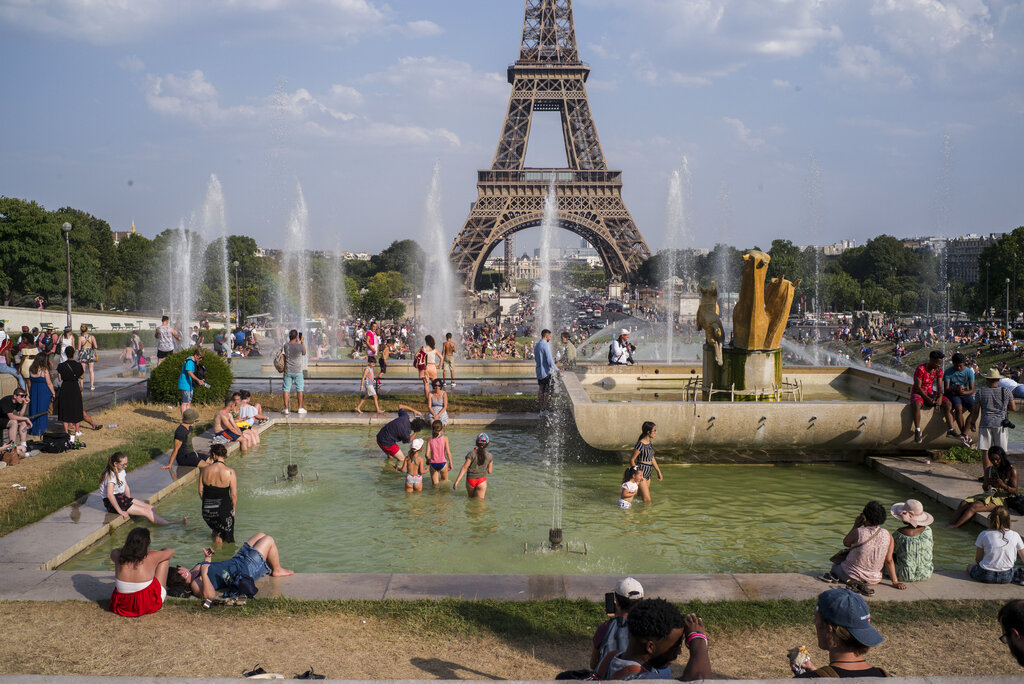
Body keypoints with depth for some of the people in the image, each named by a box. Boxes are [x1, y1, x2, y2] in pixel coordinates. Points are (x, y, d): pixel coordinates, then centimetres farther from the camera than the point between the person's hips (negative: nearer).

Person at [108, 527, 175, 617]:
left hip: (122, 606, 4)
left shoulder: (118, 556, -15)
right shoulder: (151, 557, -22)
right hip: (148, 607, -3)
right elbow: (171, 551, 3)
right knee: (165, 559, 12)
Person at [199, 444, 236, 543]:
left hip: (207, 511, 4)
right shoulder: (229, 472, -13)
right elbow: (234, 495, -11)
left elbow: (200, 491, 3)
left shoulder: (205, 471, -3)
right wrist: (233, 509, 4)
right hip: (223, 509, -4)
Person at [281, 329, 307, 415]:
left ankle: (286, 409, 5)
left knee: (286, 390, 6)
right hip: (298, 371, -1)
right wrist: (302, 342, 15)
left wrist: (297, 342, 17)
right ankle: (300, 408, 15)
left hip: (288, 371, 1)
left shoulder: (286, 346, -6)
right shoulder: (300, 346, -12)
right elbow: (304, 353, 9)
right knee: (299, 389, 11)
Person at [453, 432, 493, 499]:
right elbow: (489, 471, 0)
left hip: (470, 480, 0)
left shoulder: (472, 453, -15)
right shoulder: (489, 456, -9)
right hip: (482, 481, 0)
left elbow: (464, 468, -17)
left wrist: (456, 482, -16)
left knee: (471, 498, 25)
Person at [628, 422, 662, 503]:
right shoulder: (641, 444, -19)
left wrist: (659, 472, 19)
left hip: (648, 473, 8)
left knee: (642, 497, 14)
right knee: (647, 500, -10)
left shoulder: (650, 442, 8)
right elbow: (631, 460, -15)